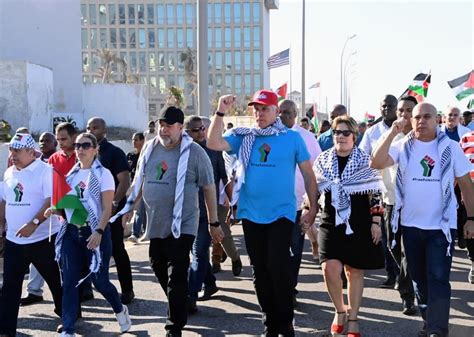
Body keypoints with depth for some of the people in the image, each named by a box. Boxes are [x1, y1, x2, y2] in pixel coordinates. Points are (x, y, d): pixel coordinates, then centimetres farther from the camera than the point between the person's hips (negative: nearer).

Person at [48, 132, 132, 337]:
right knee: (69, 282, 0)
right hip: (70, 231, 5)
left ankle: (120, 310, 30)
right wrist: (54, 210, -4)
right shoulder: (71, 174, 9)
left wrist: (99, 232, -24)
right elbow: (67, 204, 17)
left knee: (99, 280, 1)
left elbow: (107, 209, -12)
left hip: (95, 232, -5)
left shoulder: (103, 174, -6)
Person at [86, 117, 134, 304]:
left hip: (110, 209, -5)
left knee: (117, 249, -1)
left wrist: (114, 203, -21)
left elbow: (125, 181, -12)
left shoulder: (114, 152, -5)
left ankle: (127, 290, 8)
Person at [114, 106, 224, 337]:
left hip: (182, 225, -6)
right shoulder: (149, 148, 5)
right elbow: (139, 180, 17)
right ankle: (179, 307, 42)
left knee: (176, 277, -5)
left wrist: (213, 223, -4)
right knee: (159, 268, 19)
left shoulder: (194, 152, -10)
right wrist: (130, 208, 15)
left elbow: (209, 188, -5)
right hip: (155, 223, 6)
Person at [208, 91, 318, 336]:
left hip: (281, 213, -3)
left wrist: (313, 207, 1)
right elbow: (213, 144, -7)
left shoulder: (292, 138, -1)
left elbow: (308, 174, 2)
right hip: (250, 214, 4)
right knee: (260, 270, 11)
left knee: (278, 267, -10)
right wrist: (220, 113, -14)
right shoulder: (243, 137, 5)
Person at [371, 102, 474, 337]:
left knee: (438, 278, -7)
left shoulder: (450, 147, -2)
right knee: (419, 278, 14)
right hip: (411, 224, 2)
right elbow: (376, 164, -18)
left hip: (441, 225, -2)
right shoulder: (403, 146, -2)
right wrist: (392, 132, -21)